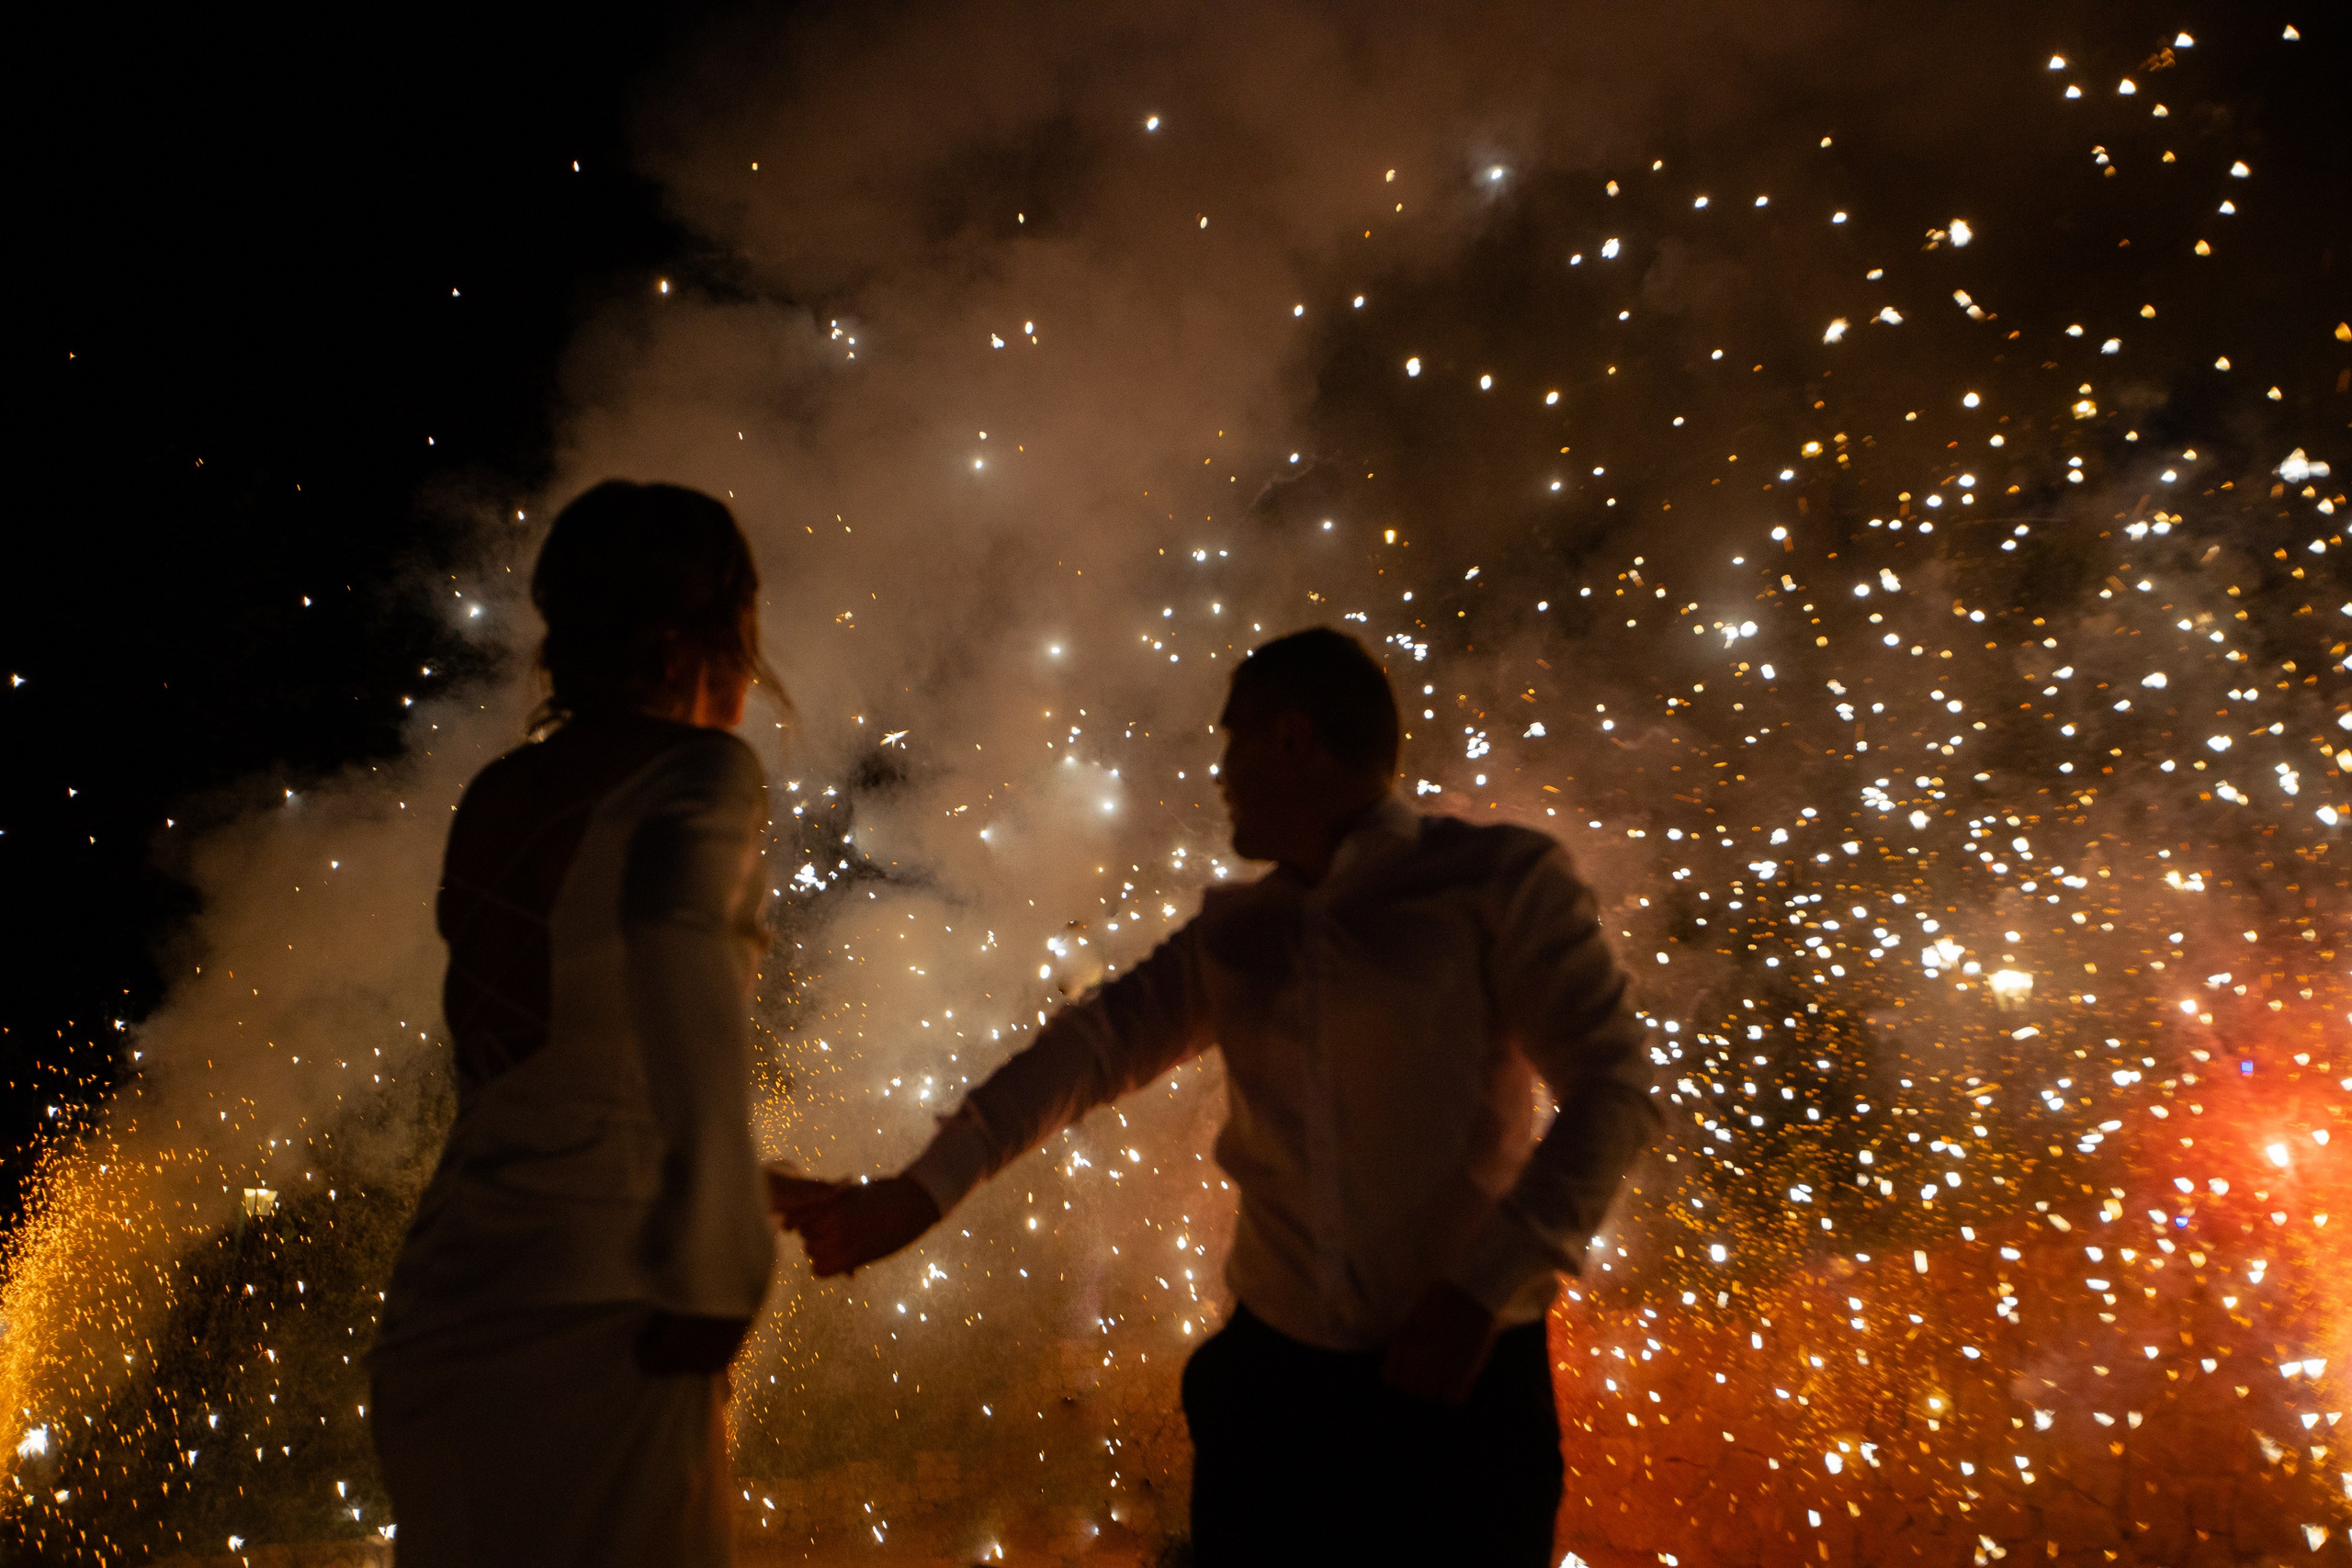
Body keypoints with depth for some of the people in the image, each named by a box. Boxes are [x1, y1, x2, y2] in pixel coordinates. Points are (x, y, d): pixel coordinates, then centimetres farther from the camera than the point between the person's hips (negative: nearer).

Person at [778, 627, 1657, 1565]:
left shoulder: (1495, 881, -8)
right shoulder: (1232, 932, 7)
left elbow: (1612, 1083, -12)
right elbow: (1090, 1048, 0)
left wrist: (1480, 1291, -18)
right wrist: (913, 1195, -9)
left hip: (1461, 1383, -4)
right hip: (1272, 1368, 4)